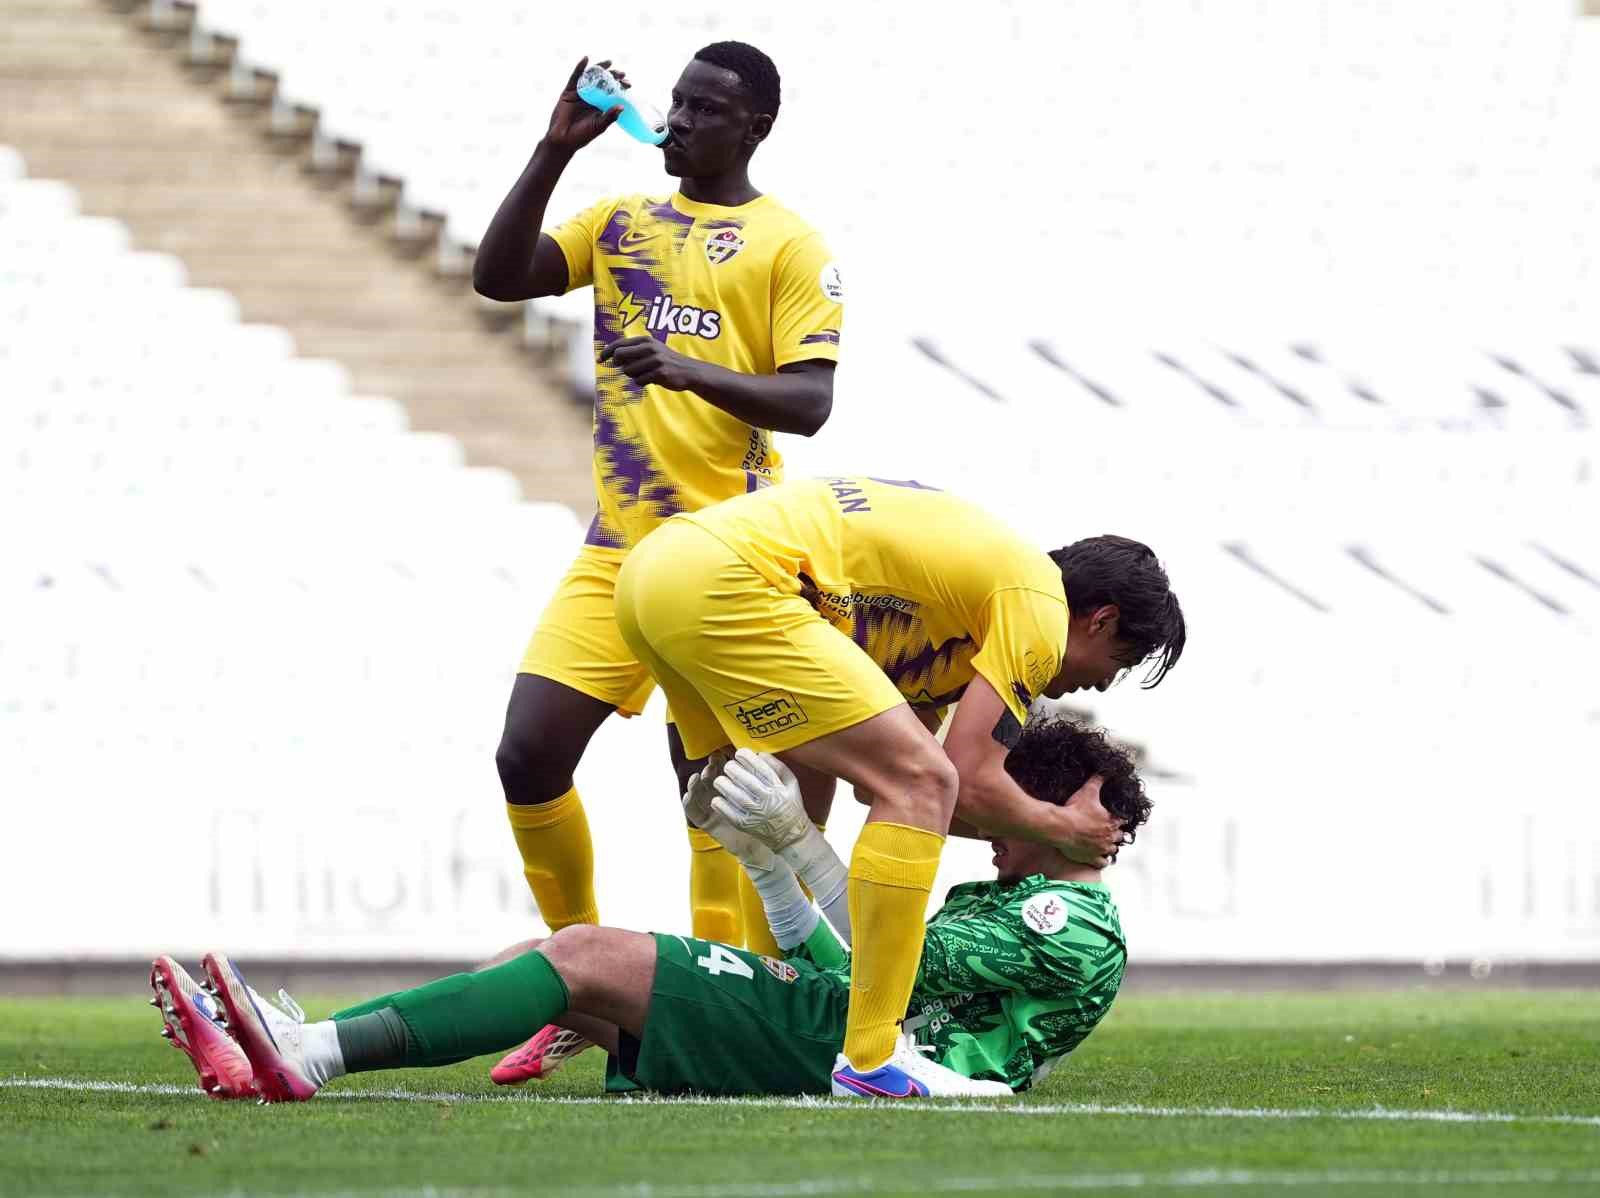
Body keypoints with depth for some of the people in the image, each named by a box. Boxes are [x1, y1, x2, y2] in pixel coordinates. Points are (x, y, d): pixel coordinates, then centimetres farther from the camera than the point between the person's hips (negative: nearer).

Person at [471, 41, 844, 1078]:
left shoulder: (789, 246, -2)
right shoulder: (622, 223, 15)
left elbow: (810, 401, -10)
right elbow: (499, 278, 5)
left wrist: (693, 370, -25)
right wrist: (555, 153, -3)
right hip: (615, 549, 5)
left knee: (709, 787, -7)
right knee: (530, 758, -2)